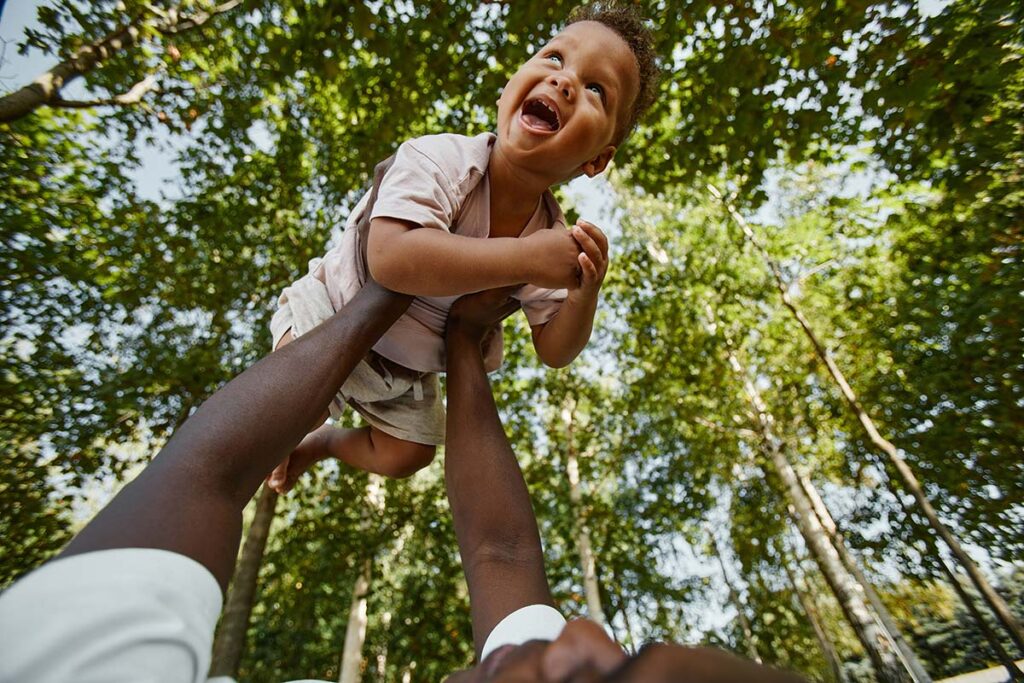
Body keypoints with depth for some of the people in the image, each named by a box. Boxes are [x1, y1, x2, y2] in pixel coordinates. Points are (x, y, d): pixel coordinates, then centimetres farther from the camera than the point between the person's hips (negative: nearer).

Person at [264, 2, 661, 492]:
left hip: (411, 373, 5)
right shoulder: (440, 160, -32)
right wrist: (525, 259, -50)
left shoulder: (552, 233, -17)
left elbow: (553, 352, -14)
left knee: (404, 457, 16)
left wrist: (584, 297, -34)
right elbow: (390, 257, -51)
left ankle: (318, 444, 46)